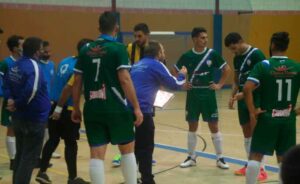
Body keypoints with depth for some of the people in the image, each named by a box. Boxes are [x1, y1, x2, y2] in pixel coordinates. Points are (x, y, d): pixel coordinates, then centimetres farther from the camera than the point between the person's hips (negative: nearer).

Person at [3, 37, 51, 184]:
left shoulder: (15, 66, 7)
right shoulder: (33, 66, -19)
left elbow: (6, 84, 13)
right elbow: (32, 90, -30)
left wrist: (10, 99, -2)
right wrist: (18, 103, -16)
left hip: (18, 117, 9)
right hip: (34, 118, -9)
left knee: (21, 154, 19)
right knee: (30, 157, -1)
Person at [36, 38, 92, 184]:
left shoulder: (66, 61, 10)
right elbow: (68, 88, -21)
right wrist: (59, 108, -19)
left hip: (54, 106, 8)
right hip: (67, 109, -8)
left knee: (53, 140, 16)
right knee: (71, 143, 3)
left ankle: (42, 172, 18)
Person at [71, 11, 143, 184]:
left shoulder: (85, 50, 8)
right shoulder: (118, 48, -6)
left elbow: (77, 82, 9)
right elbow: (125, 80, -13)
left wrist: (76, 108, 18)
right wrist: (137, 107, -10)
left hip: (92, 109, 4)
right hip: (116, 108, -3)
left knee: (97, 154, 4)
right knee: (128, 149, 13)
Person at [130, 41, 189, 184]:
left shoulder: (137, 65, 21)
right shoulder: (156, 65, 0)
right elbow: (175, 85, 4)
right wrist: (182, 75, 22)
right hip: (142, 110, -7)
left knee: (133, 147, 18)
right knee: (146, 148, 1)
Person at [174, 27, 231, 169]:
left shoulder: (212, 54, -5)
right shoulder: (187, 56, -3)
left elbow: (227, 69, 2)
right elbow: (176, 71, 10)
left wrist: (220, 85, -2)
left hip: (208, 94, -1)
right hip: (193, 94, 1)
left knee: (214, 127, 2)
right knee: (192, 126, 8)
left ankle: (220, 158, 11)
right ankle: (191, 157, 19)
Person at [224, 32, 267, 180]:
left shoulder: (256, 54, -14)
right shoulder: (237, 58, 11)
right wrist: (232, 96, 3)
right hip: (242, 99, 8)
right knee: (247, 132, 12)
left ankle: (261, 169, -2)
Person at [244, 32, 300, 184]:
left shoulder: (263, 65, -8)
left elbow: (247, 88, -19)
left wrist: (252, 113, -12)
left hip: (267, 118, -3)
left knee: (255, 156, 5)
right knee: (284, 158, 13)